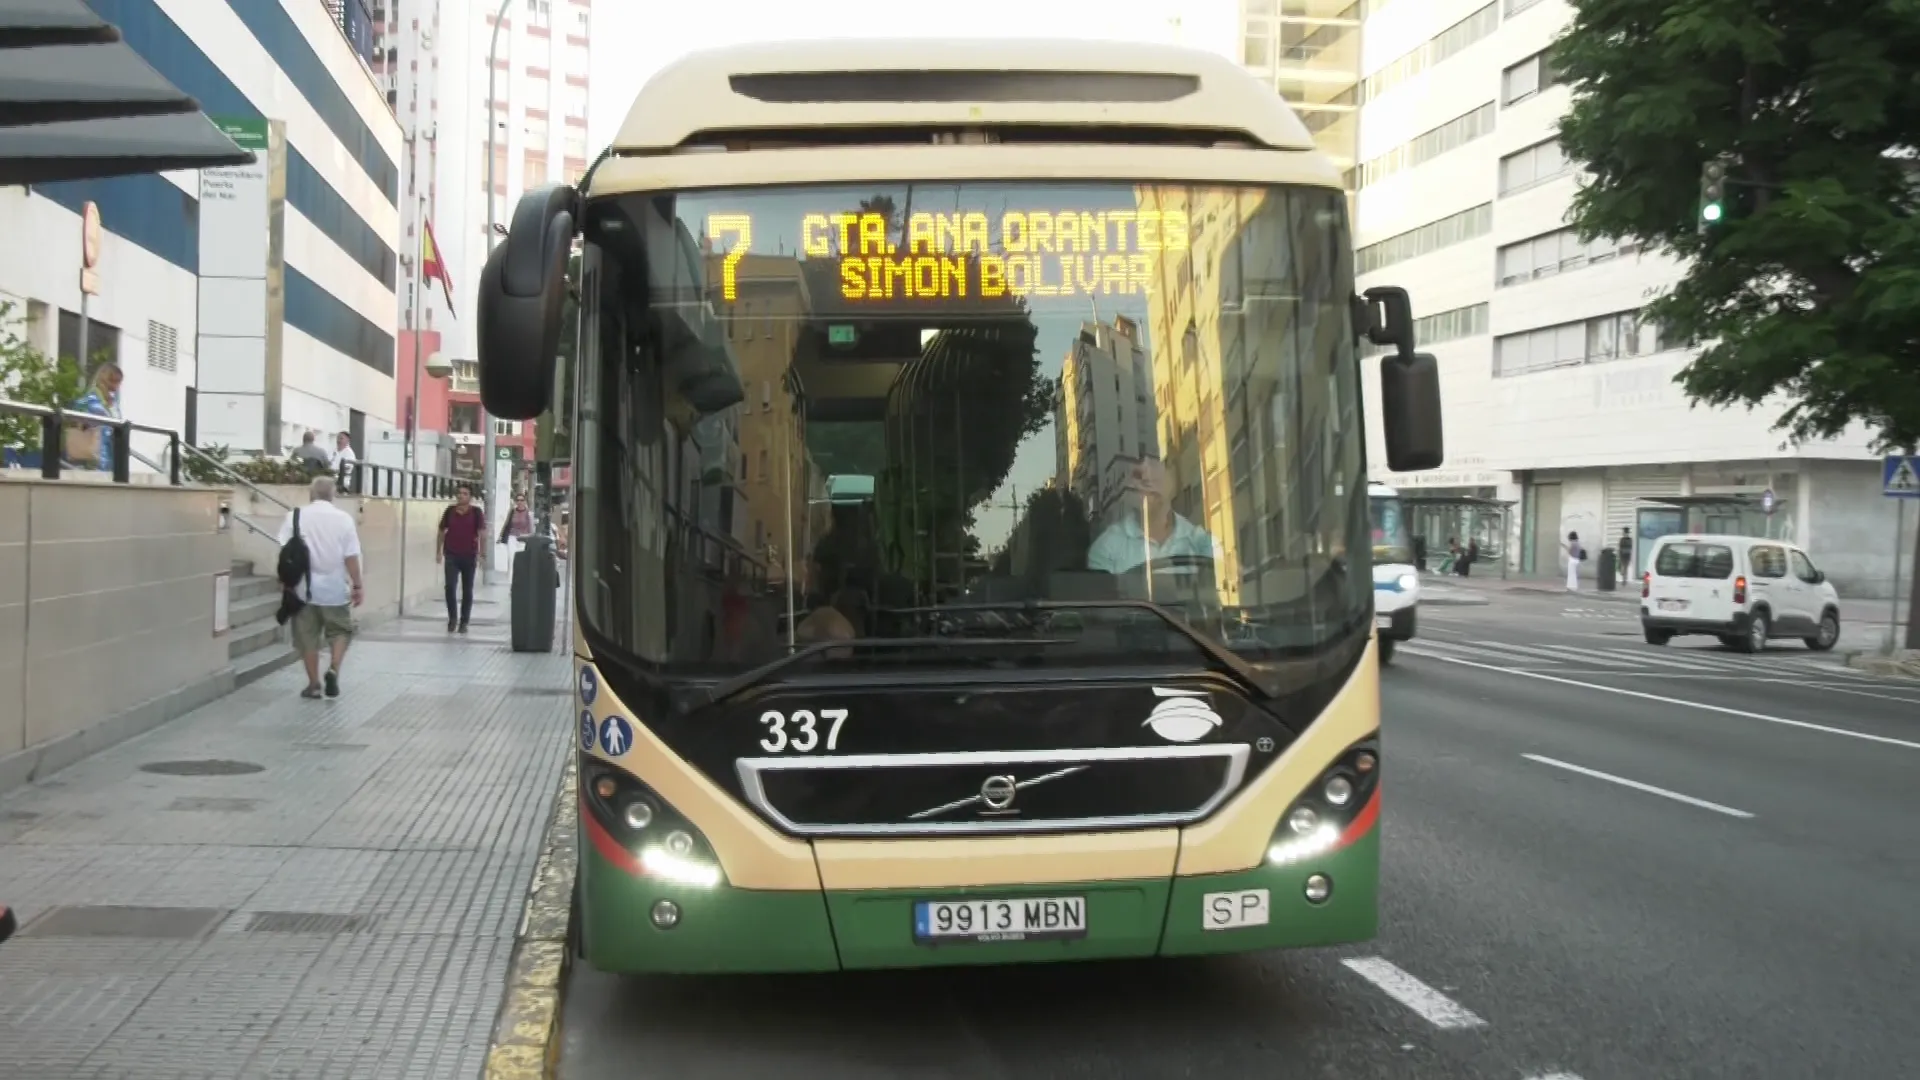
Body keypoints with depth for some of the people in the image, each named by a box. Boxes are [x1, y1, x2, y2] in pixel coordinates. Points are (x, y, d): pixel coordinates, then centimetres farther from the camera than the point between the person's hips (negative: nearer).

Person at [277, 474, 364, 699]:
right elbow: (351, 557, -7)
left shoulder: (296, 516, -3)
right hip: (334, 588, 0)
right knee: (340, 631, 16)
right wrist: (358, 585, 1)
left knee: (308, 637, 10)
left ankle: (314, 684, 13)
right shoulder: (343, 518, -5)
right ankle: (333, 669, -6)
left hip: (304, 588, 1)